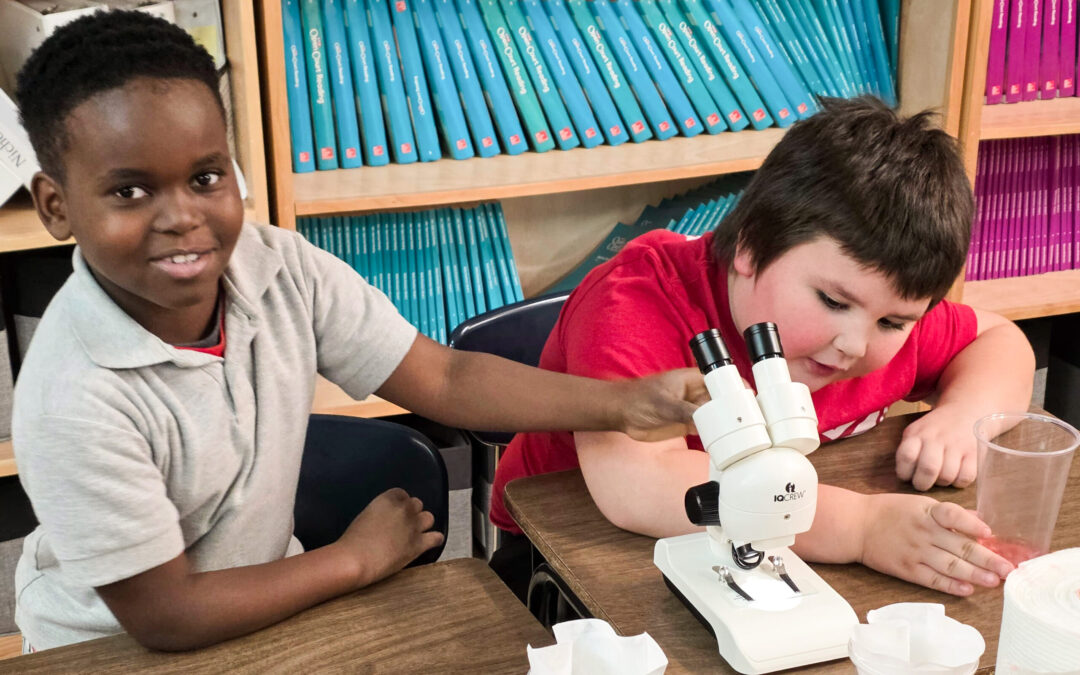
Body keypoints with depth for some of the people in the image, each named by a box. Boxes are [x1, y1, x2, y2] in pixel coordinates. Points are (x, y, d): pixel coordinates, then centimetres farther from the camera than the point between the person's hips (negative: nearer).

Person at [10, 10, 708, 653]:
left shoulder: (283, 270, -16)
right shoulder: (76, 400, -30)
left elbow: (442, 379, -14)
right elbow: (166, 616, -22)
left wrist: (628, 403, -26)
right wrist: (360, 557, -14)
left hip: (263, 597, 6)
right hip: (121, 650, -6)